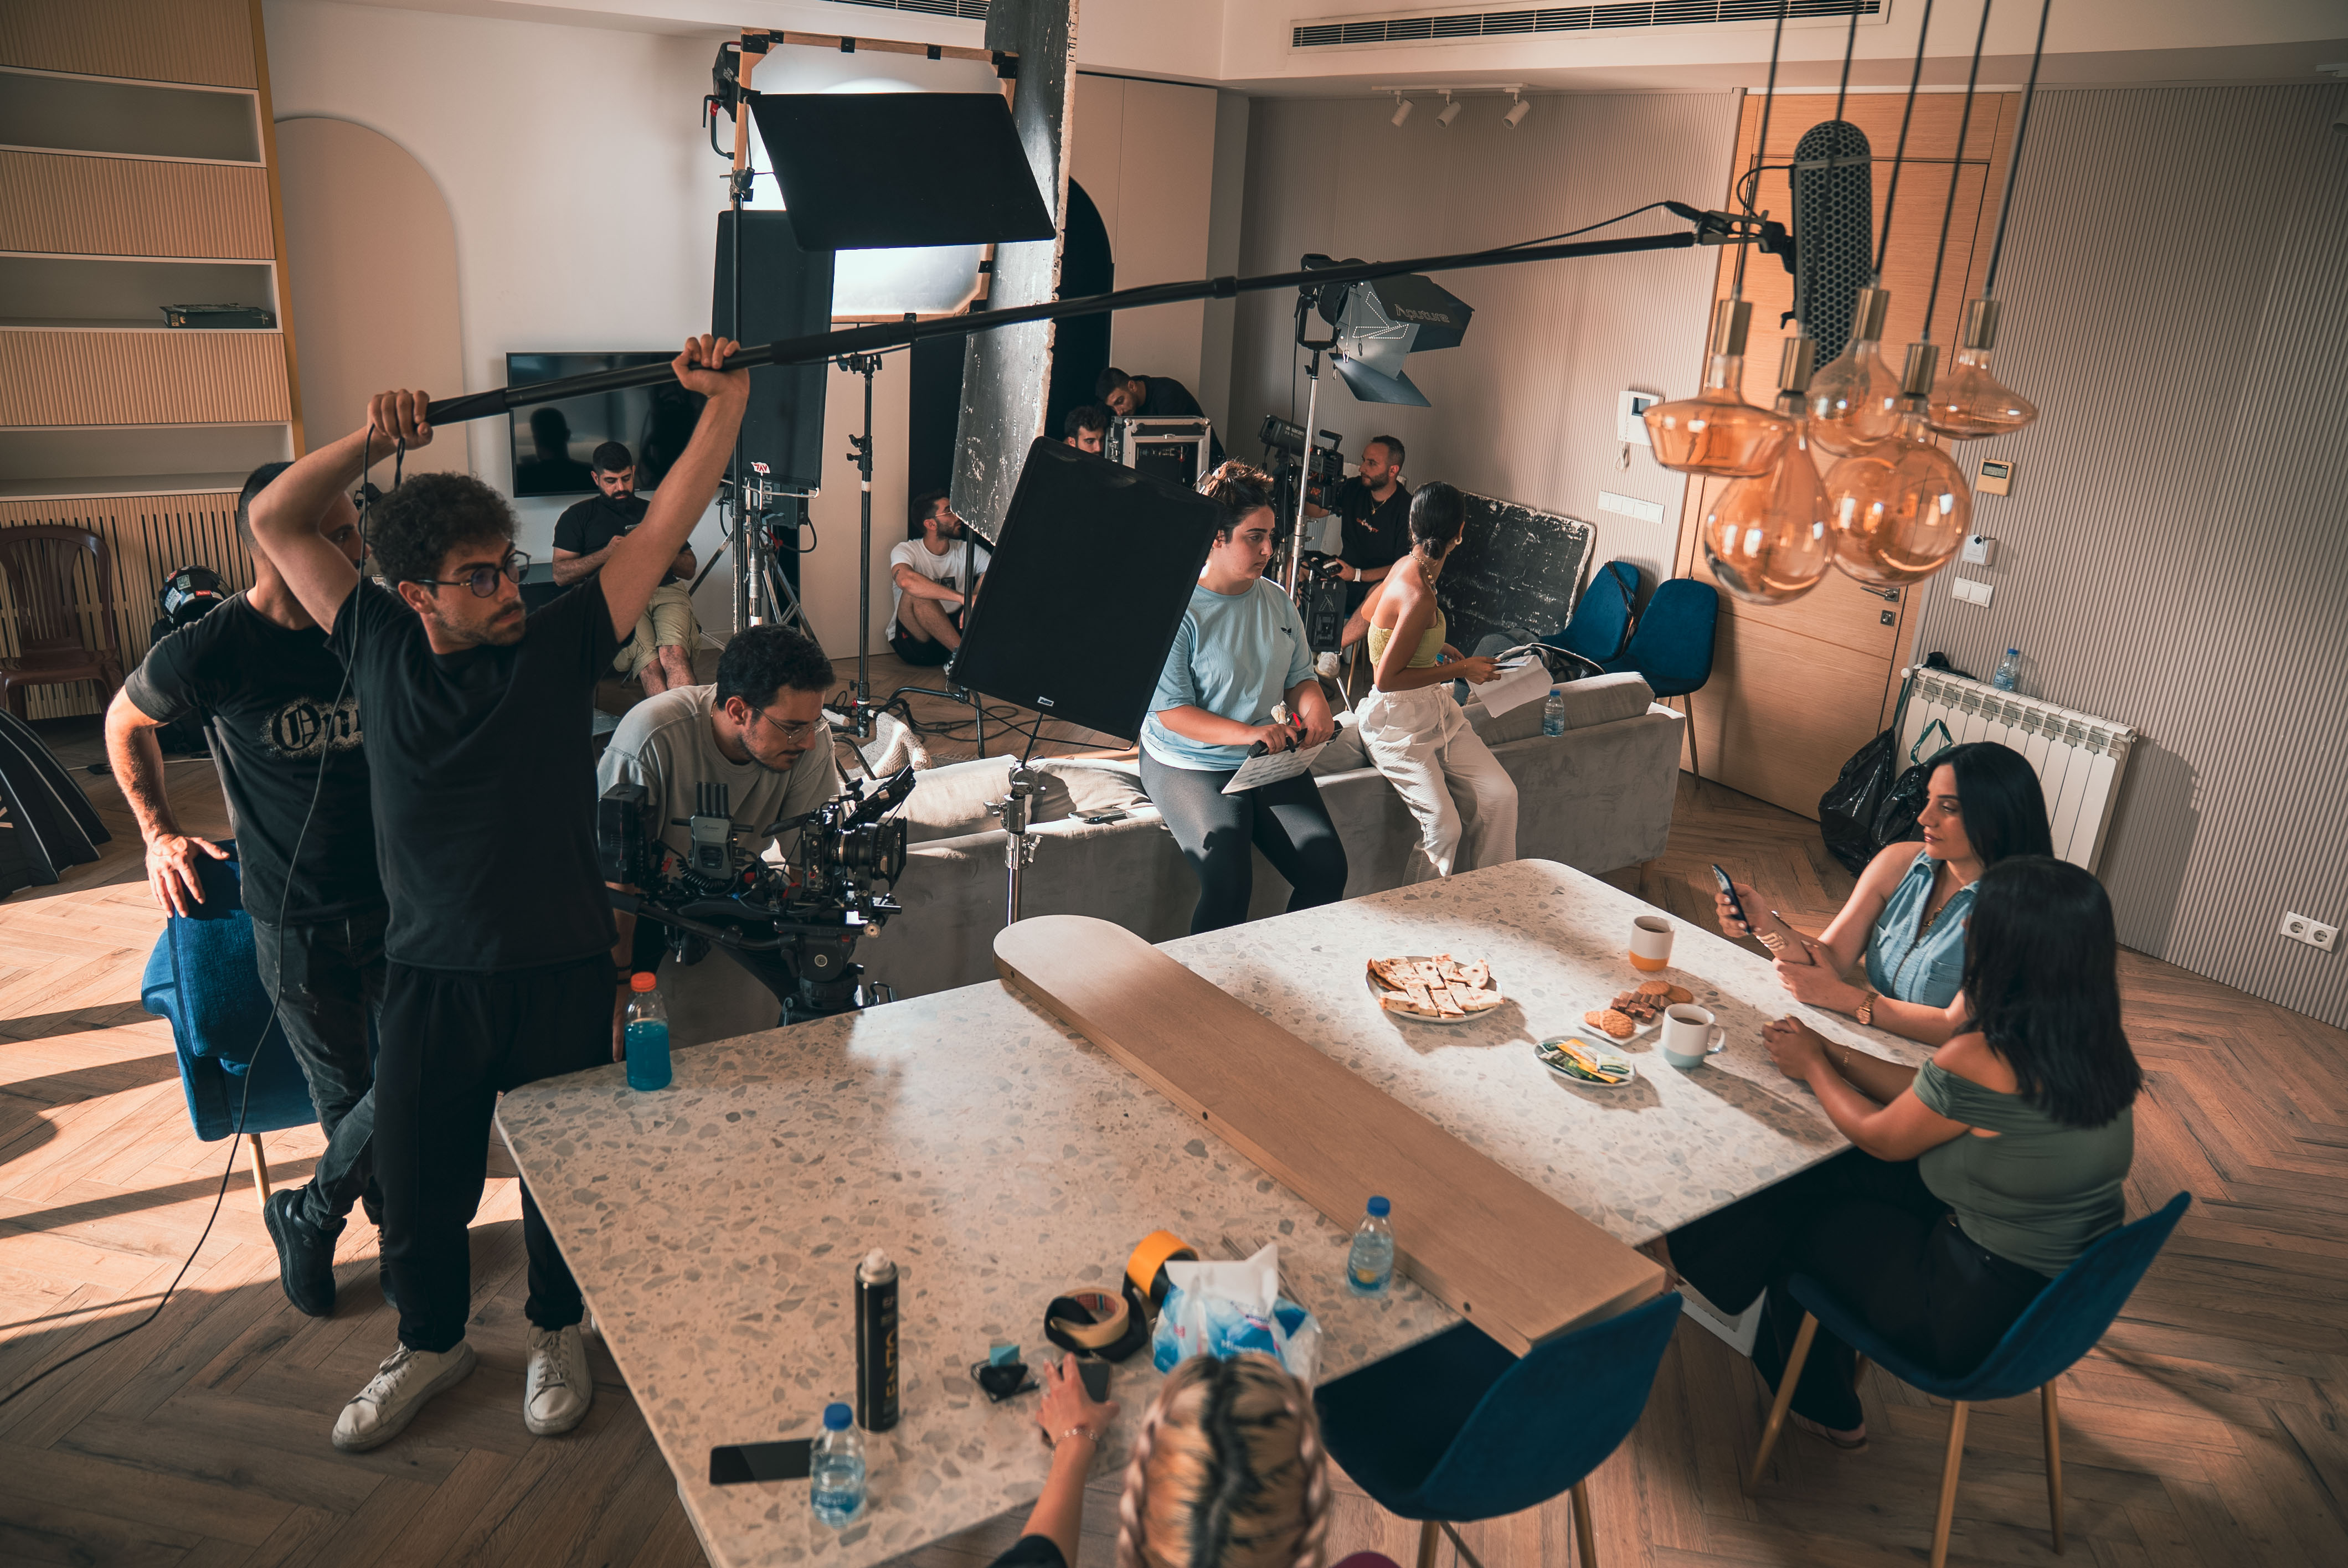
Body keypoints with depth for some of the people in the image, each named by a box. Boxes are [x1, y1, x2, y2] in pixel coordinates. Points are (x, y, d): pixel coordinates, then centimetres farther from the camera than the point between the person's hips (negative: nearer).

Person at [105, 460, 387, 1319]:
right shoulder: (210, 651, -13)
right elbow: (125, 723, 10)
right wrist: (159, 832, 6)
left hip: (397, 901, 2)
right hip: (294, 922, -2)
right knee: (344, 1095, 9)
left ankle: (308, 1216, 26)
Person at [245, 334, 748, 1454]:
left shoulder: (557, 647, -6)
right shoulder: (380, 647, 0)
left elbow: (665, 528, -10)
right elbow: (274, 522, 4)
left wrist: (725, 402, -18)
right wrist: (371, 439, -11)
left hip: (560, 971, -1)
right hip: (428, 977, 2)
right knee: (414, 1181, 14)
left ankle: (556, 1332, 40)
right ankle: (432, 1342, 42)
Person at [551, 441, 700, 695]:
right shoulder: (577, 516, 21)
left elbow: (689, 570, 25)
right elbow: (561, 574, 10)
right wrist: (607, 553, -4)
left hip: (666, 590, 1)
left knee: (674, 652, -34)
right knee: (650, 664, -33)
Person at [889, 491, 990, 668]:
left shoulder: (968, 551, 5)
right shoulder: (907, 551, -9)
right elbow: (906, 580, -34)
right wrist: (963, 598, -40)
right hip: (914, 641, -3)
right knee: (915, 592, -31)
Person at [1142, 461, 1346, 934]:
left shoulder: (1277, 602, 11)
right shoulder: (1176, 611, -10)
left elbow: (1300, 677, 18)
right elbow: (1171, 712, -14)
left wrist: (1314, 706, -7)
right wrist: (1246, 733, -27)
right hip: (1190, 766, -5)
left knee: (1327, 867, -15)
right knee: (1228, 879, -28)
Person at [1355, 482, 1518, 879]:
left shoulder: (1406, 565, 1)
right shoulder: (1419, 596, -25)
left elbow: (1371, 615, 21)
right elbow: (1387, 679, -23)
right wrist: (1460, 669, -14)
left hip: (1436, 711, 9)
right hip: (1399, 723, -9)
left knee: (1501, 794, -3)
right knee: (1444, 825, -20)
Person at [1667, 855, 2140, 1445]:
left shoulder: (1981, 1059, -30)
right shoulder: (2096, 1042, -5)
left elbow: (1880, 1138, -11)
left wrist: (1814, 1067, 6)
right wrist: (1834, 1053, 11)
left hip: (1983, 1317, -8)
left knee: (1794, 1218, 13)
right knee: (1828, 1173, 15)